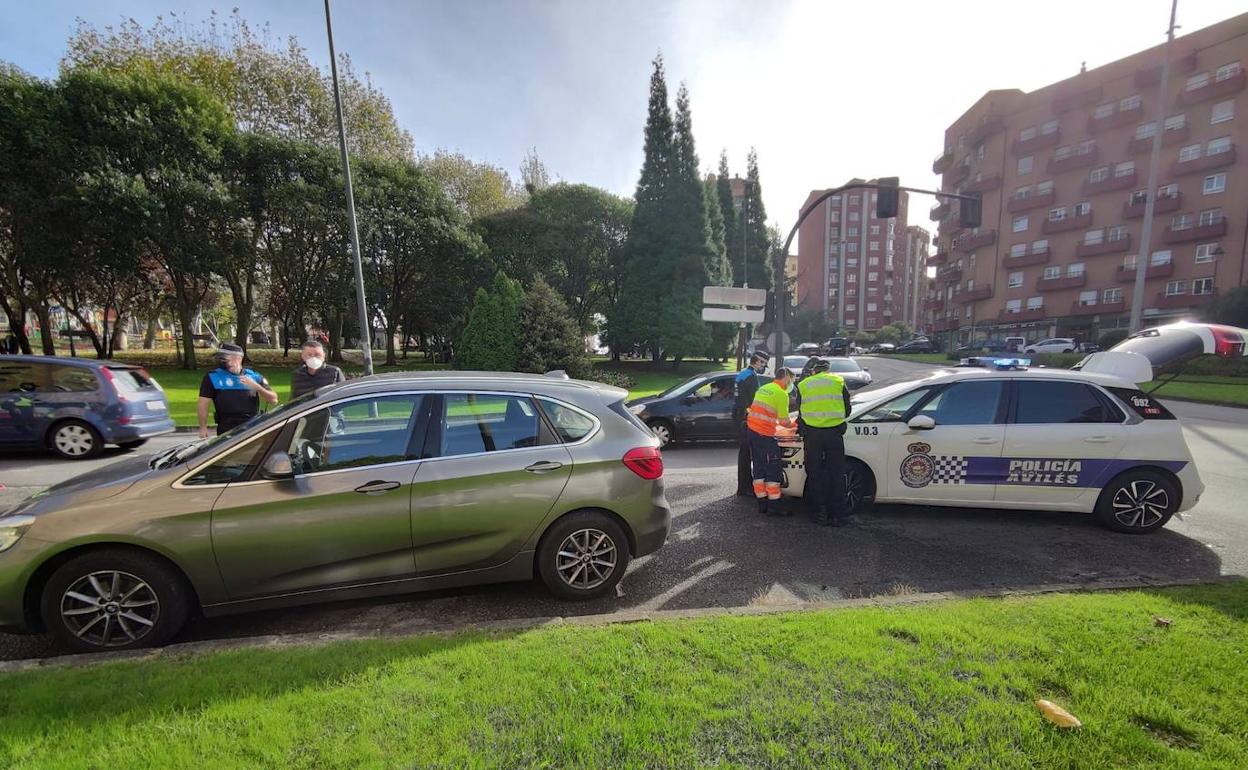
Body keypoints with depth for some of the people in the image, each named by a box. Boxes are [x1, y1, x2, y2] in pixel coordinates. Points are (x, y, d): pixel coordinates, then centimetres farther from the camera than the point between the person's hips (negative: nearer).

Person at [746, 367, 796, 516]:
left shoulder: (763, 388, 17)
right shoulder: (781, 393, -9)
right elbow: (784, 421, -7)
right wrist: (794, 424, 12)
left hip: (752, 430, 8)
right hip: (765, 435, -8)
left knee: (758, 468, 11)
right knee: (773, 470, 0)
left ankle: (762, 504, 16)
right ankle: (774, 506, 2)